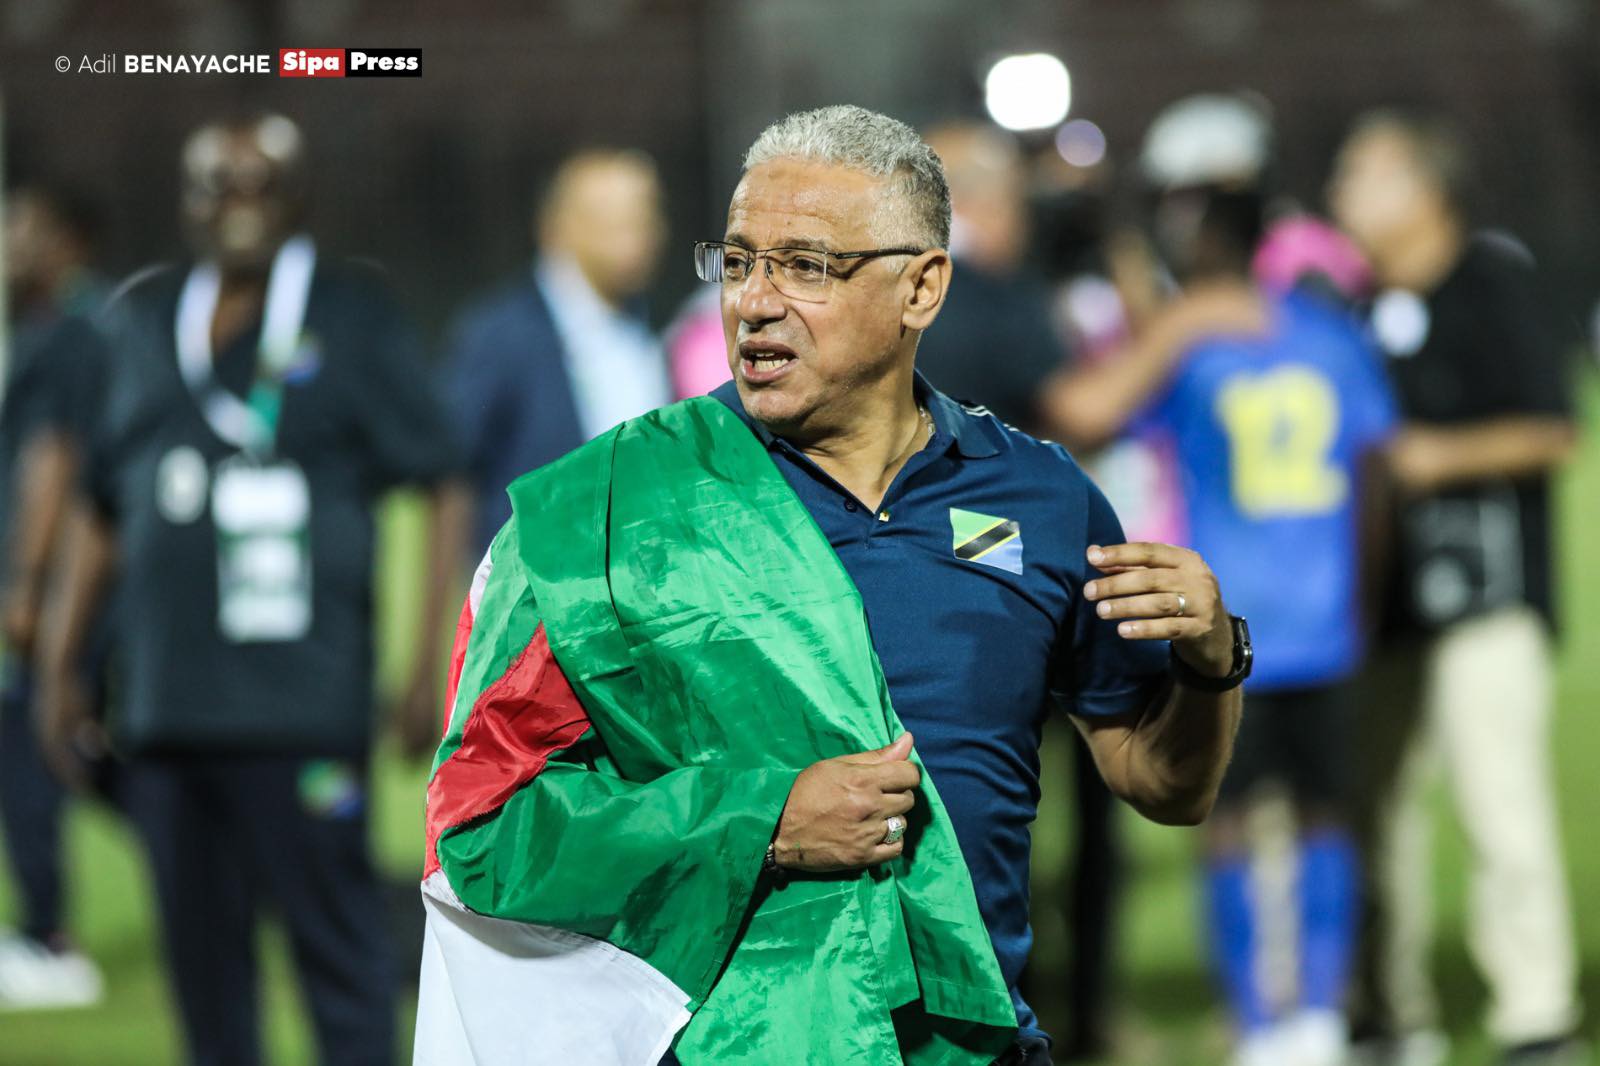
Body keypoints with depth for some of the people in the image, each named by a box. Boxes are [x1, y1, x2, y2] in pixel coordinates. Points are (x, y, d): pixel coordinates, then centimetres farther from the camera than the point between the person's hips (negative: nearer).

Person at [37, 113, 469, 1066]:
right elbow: (105, 510, 22)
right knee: (202, 957, 9)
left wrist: (432, 665, -7)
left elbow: (445, 492, -1)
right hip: (167, 700, 5)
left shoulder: (353, 318, 0)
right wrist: (64, 662, 20)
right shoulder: (144, 318, 14)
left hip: (302, 707, -5)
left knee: (337, 943, -6)